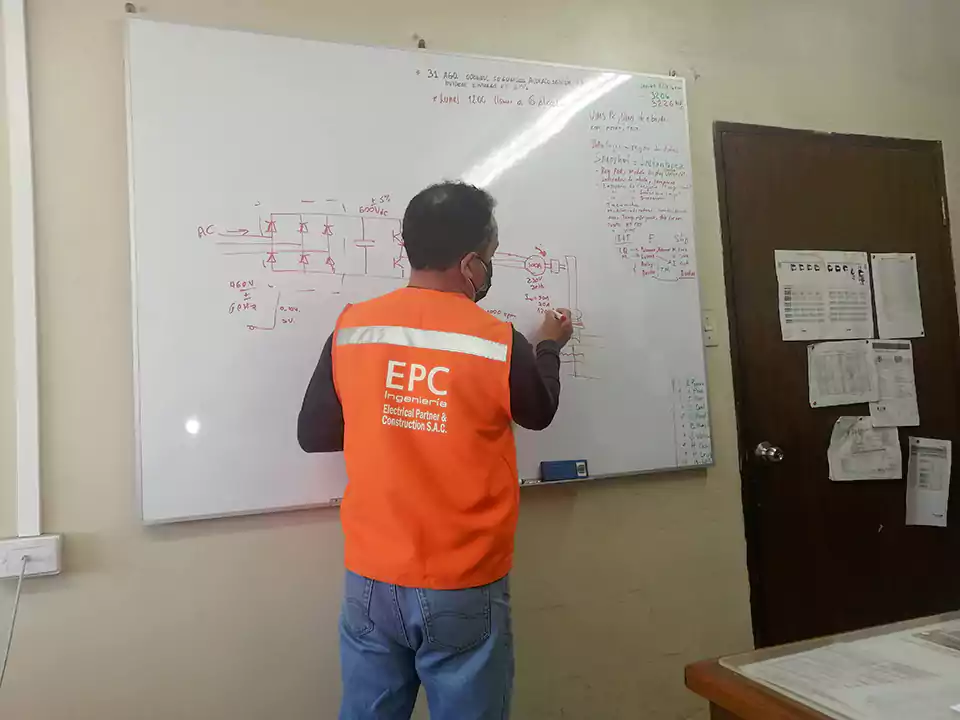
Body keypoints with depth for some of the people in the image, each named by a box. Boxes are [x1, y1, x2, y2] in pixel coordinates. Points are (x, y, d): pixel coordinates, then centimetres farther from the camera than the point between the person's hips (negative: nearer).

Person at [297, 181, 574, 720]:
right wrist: (549, 347, 25)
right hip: (464, 591, -3)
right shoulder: (500, 344, -13)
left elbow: (313, 435, 5)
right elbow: (538, 413, 8)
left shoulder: (351, 330, -6)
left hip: (372, 582, 3)